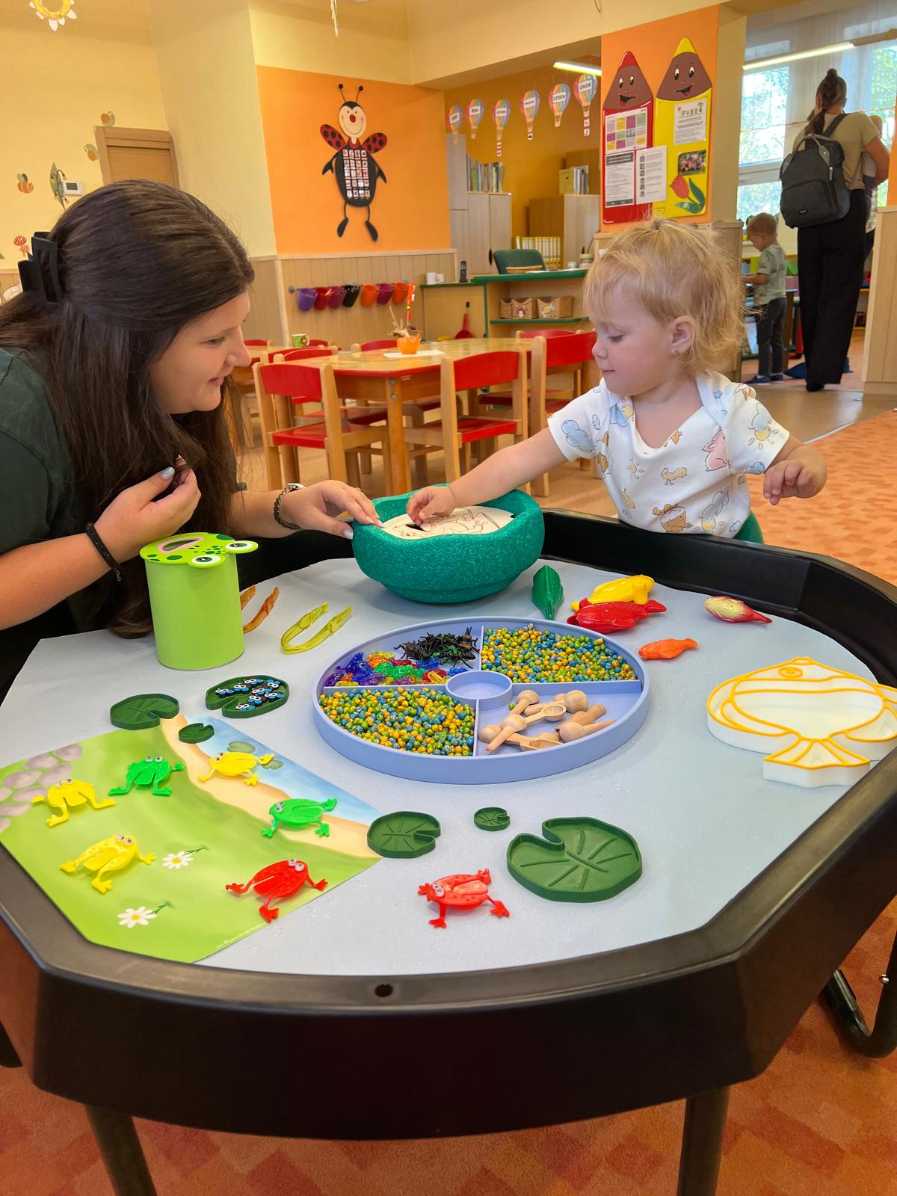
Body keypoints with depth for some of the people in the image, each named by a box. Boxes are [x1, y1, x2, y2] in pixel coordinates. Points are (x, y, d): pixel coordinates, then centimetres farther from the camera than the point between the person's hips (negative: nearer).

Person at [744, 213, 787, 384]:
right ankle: (777, 372, 18)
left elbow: (762, 279, -21)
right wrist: (754, 276, 17)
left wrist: (745, 279, -9)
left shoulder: (767, 254, -15)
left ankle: (763, 374, -7)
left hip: (766, 302, -9)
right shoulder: (779, 251, 13)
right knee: (777, 339, 13)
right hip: (780, 298, 9)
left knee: (763, 340, -6)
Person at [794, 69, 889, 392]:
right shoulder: (858, 122, 0)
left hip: (810, 215, 4)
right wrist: (864, 186, 15)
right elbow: (884, 167, -3)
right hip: (847, 211, -4)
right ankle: (823, 371, -13)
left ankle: (814, 369, 13)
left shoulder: (803, 134, 10)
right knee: (840, 293, -4)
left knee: (812, 294, 9)